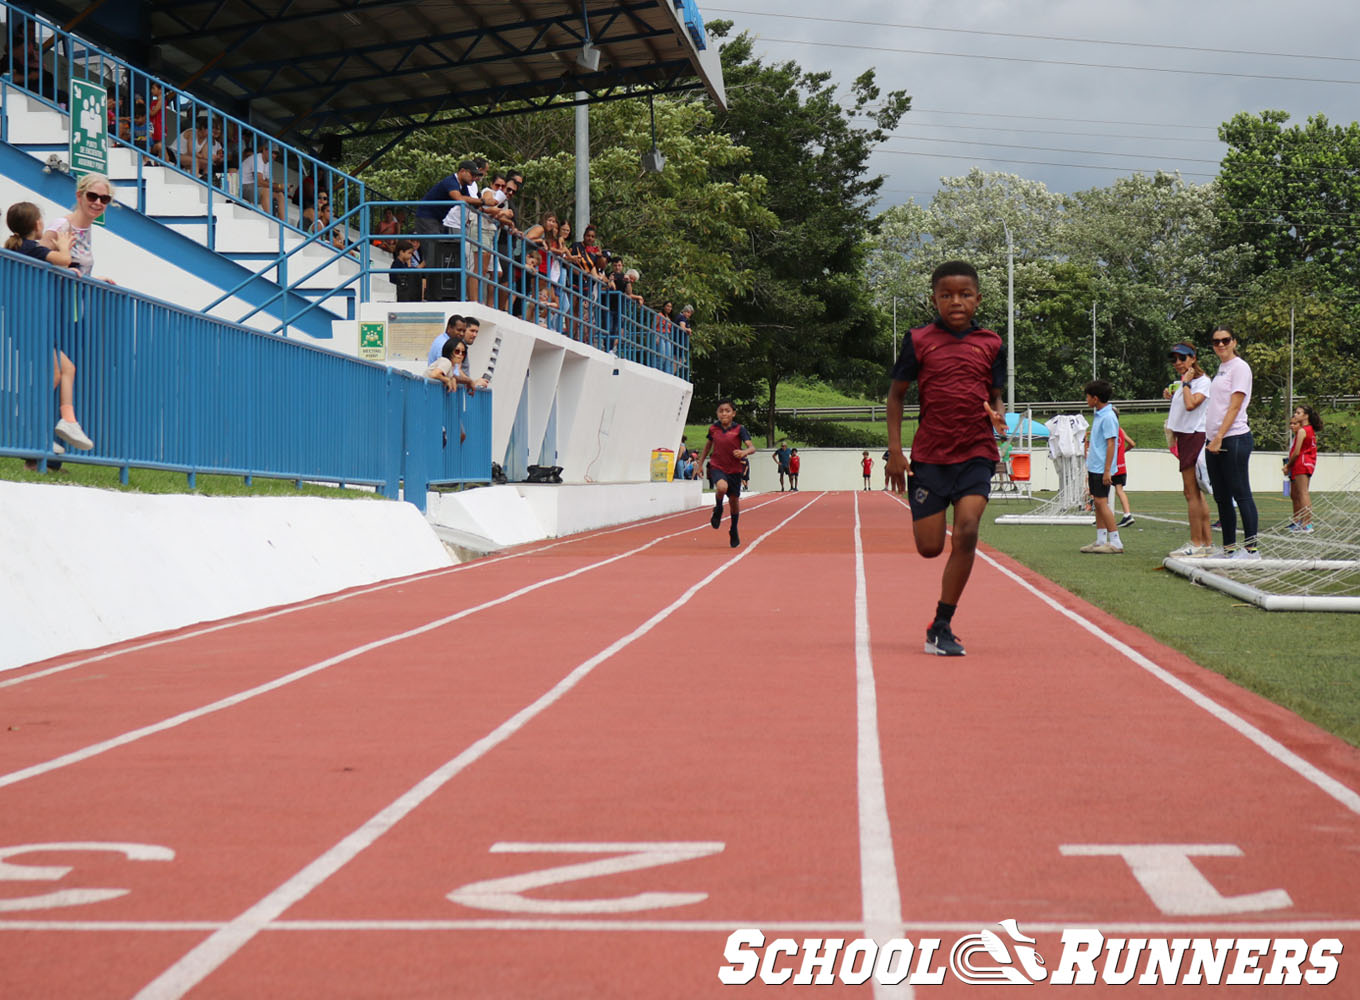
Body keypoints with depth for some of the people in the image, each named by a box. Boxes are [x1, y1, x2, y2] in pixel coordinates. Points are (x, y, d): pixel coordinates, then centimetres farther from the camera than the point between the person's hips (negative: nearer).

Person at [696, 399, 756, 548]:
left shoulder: (739, 429, -9)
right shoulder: (713, 428, -1)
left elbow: (752, 448, -15)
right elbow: (708, 444, 17)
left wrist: (744, 452, -38)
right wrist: (700, 463, 20)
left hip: (734, 469, 0)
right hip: (717, 467, 0)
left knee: (734, 500, 11)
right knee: (722, 487, -32)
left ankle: (734, 530, 33)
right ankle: (718, 509, 0)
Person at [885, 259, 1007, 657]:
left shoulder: (989, 344, 6)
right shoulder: (919, 341, 2)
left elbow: (995, 396, 15)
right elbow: (896, 394, 8)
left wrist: (998, 417, -9)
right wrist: (895, 450, 1)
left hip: (976, 454, 0)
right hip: (929, 455, 0)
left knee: (967, 531, -17)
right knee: (929, 547, -3)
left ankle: (942, 626, -8)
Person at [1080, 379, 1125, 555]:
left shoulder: (1108, 417, -15)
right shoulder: (1098, 415, 13)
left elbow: (1111, 444, -18)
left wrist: (1107, 470, -20)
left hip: (1102, 468, -10)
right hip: (1094, 467, 10)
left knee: (1102, 502, -10)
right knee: (1097, 503, 11)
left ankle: (1116, 543, -10)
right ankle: (1101, 541, 16)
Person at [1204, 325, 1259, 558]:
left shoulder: (1239, 367, -7)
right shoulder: (1220, 368, 18)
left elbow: (1234, 406, -14)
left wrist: (1219, 437, -18)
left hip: (1235, 439, -9)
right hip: (1215, 441, 9)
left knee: (1241, 493, -8)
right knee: (1222, 497, 9)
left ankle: (1251, 549, -7)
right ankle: (1229, 547, 13)